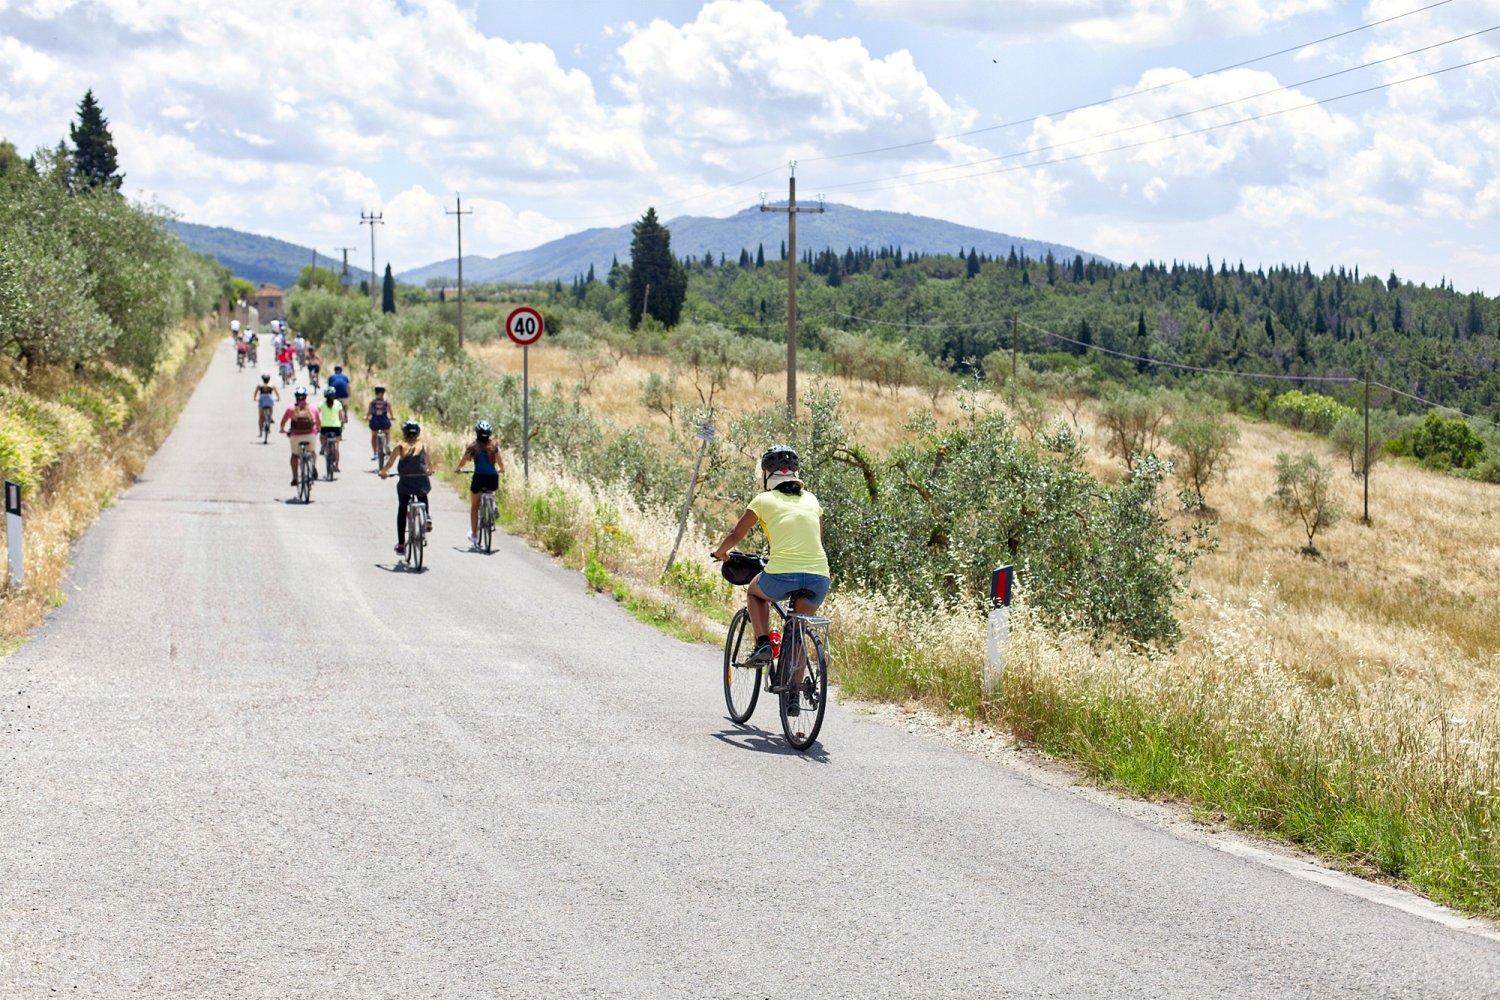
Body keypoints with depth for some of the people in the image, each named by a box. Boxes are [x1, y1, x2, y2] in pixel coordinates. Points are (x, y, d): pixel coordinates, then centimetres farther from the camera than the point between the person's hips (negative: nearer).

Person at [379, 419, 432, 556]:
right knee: (423, 498, 37)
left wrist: (383, 472, 22)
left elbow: (389, 464, 2)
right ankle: (427, 518, 11)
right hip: (422, 482, 1)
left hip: (405, 483, -1)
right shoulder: (423, 445, 7)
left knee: (402, 511, 18)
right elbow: (430, 465, 16)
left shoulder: (401, 445, 3)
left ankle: (401, 544, 13)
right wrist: (429, 472, 38)